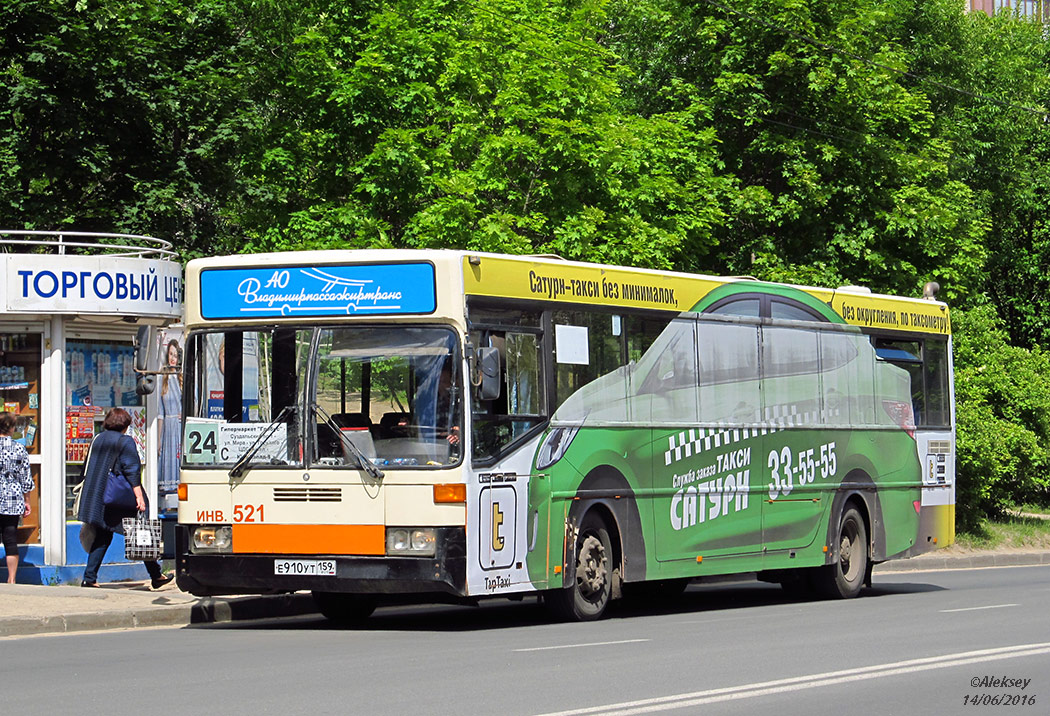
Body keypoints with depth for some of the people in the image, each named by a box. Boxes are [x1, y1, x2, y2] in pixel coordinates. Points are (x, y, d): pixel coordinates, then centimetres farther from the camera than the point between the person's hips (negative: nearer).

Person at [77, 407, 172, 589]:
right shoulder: (125, 442, -6)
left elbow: (88, 469, 18)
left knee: (102, 537, 10)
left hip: (97, 498, 6)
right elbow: (132, 471, -13)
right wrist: (139, 496, -15)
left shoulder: (97, 439, 12)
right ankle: (156, 576, 7)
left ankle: (89, 578, 1)